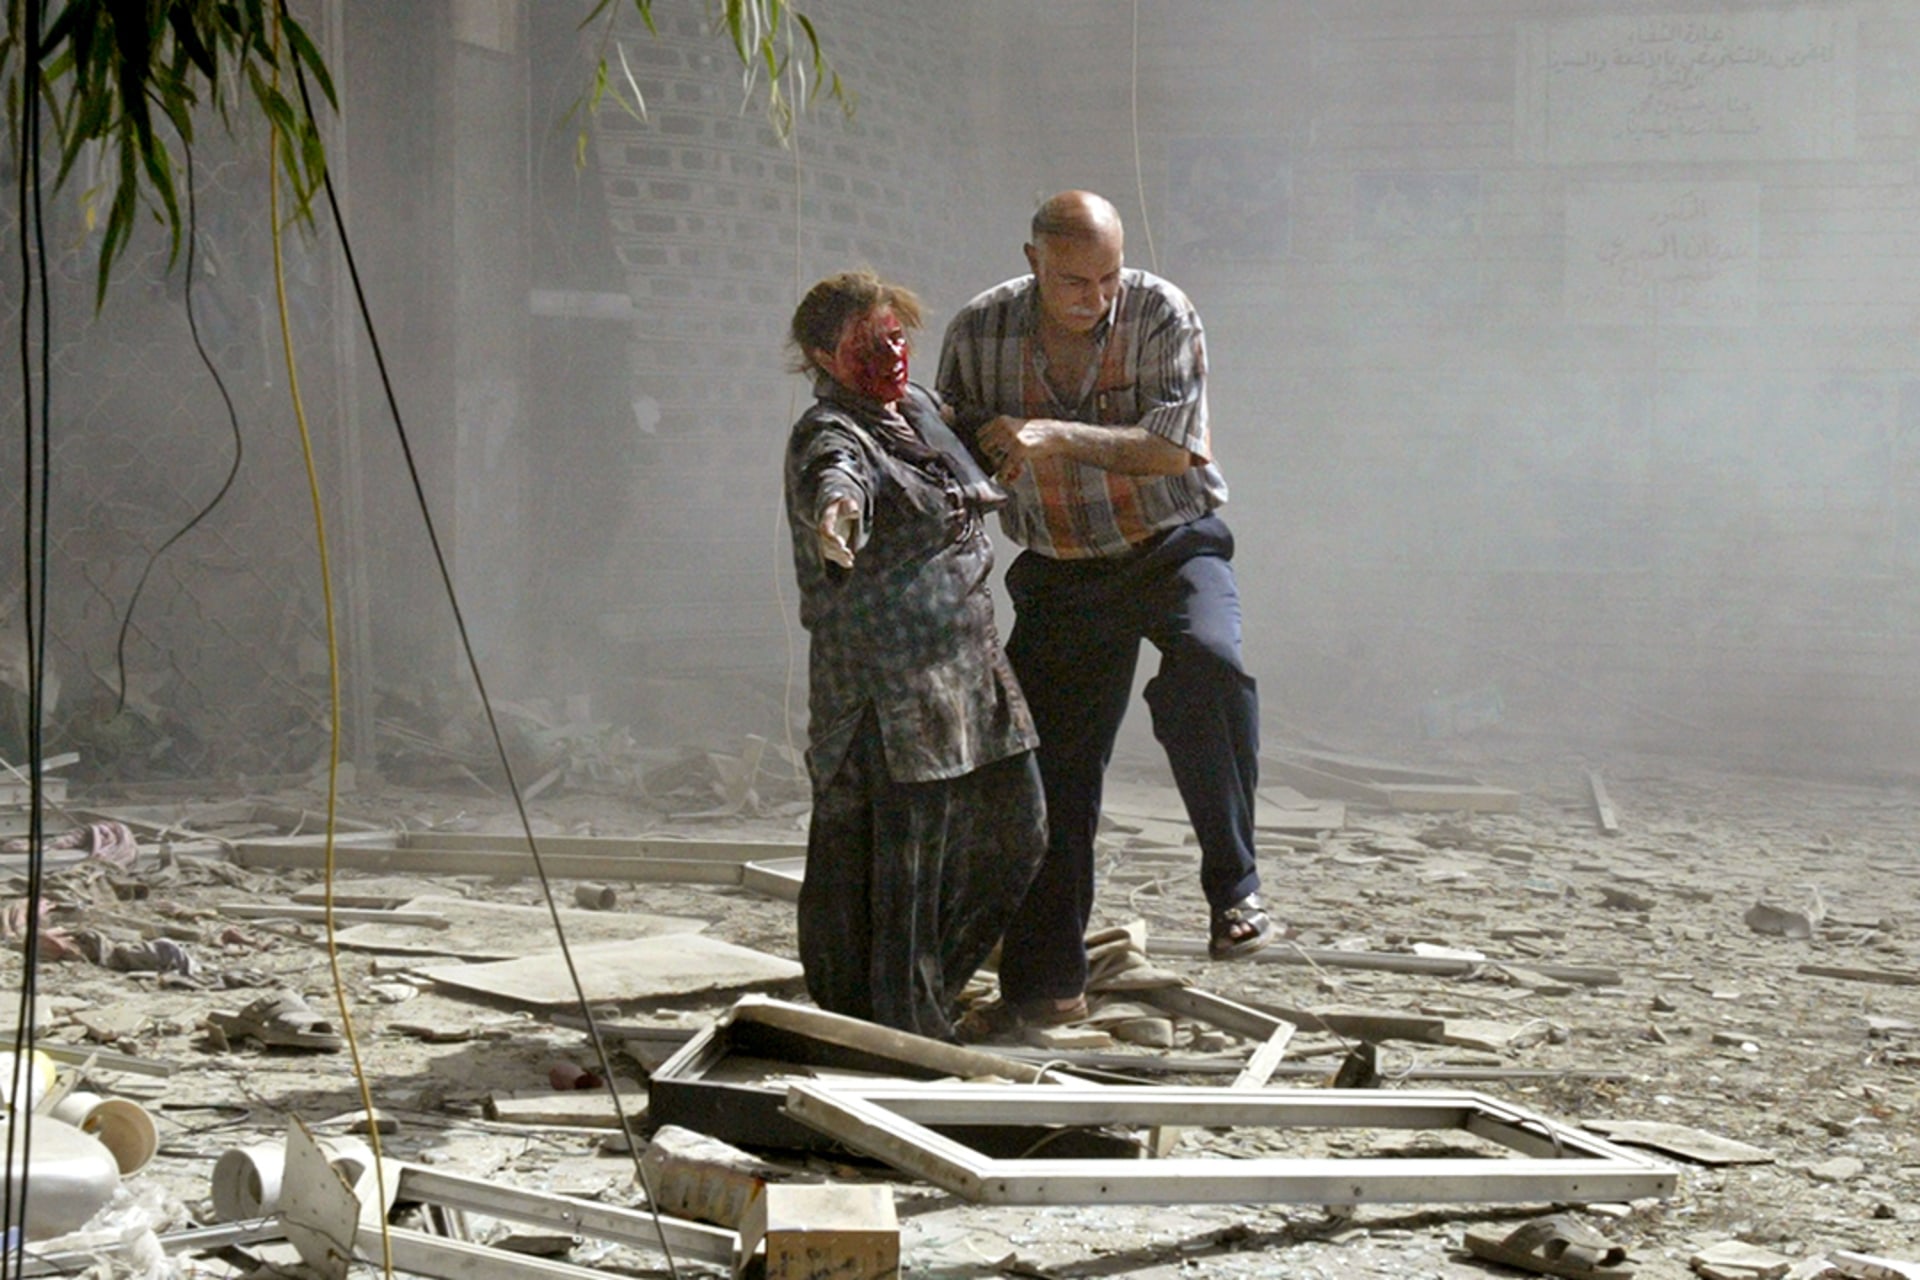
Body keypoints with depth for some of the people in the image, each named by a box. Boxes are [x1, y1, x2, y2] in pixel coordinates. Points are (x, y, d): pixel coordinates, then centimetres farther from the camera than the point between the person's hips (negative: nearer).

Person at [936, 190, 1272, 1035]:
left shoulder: (1161, 315, -13)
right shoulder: (980, 331, -6)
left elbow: (1174, 447, -22)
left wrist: (1055, 437, -32)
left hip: (1172, 546, -2)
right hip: (1059, 574, 3)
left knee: (1207, 665, -33)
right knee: (1050, 763, -2)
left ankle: (1233, 892, -25)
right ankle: (1045, 981, 8)